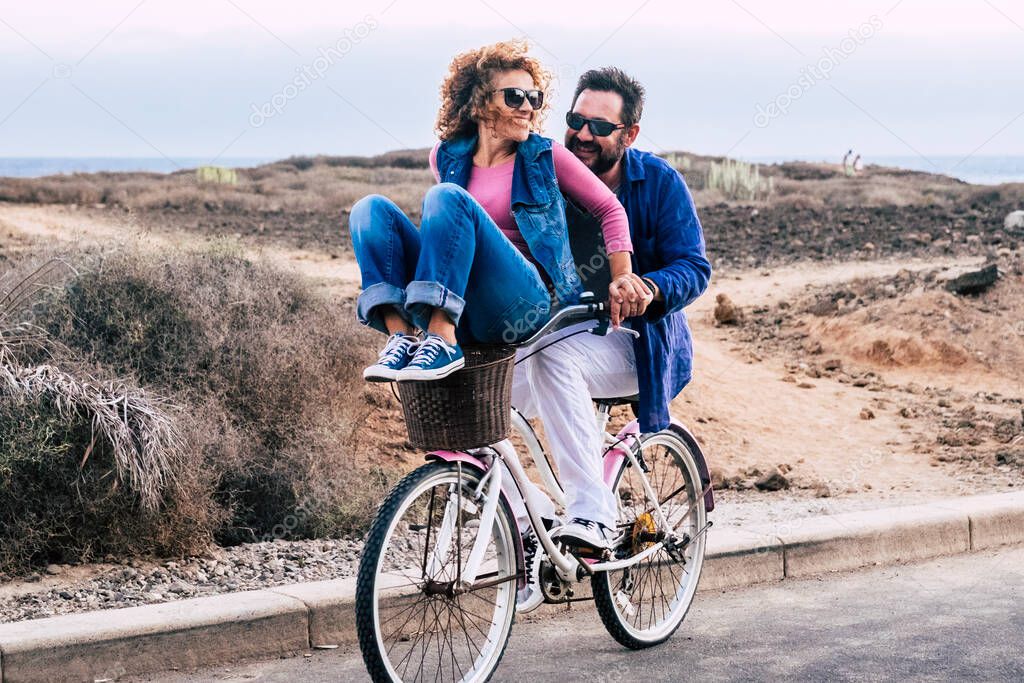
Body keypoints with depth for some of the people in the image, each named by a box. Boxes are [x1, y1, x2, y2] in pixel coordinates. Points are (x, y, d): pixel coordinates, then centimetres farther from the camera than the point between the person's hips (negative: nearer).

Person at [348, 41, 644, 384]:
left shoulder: (545, 156, 8)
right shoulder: (446, 158, 14)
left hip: (524, 305, -3)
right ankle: (401, 336, -30)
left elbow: (610, 209, 12)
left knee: (446, 196, -24)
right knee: (371, 208, -11)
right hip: (456, 310, 4)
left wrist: (623, 278, 1)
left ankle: (442, 342, -38)